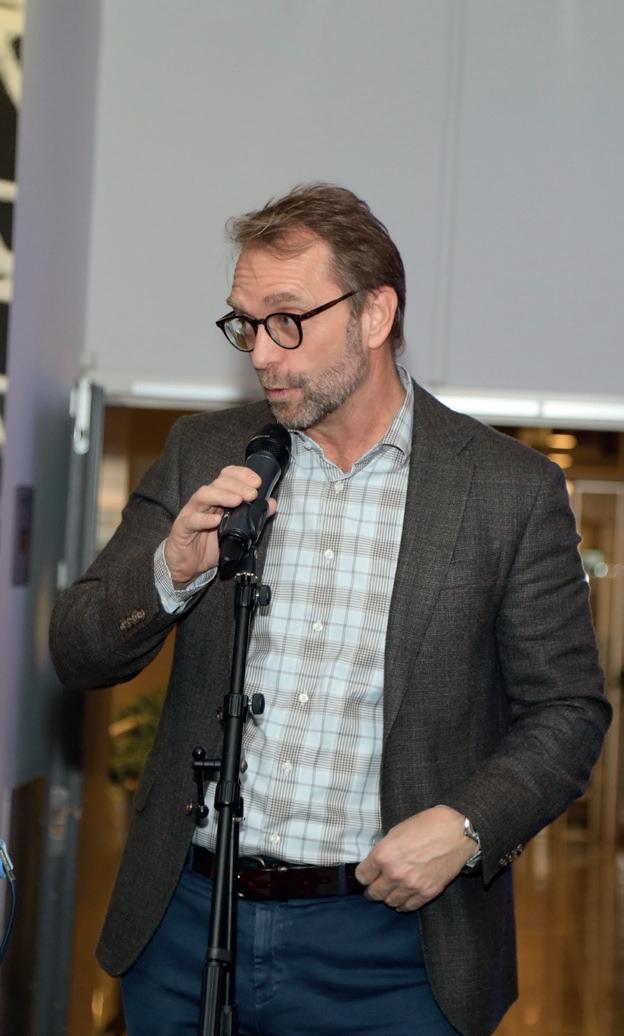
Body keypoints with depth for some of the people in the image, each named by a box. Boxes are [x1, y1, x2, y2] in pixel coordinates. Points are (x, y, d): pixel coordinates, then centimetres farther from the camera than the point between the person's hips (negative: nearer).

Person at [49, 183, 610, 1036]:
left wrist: (467, 825, -15)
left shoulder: (512, 489, -4)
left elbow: (566, 711, 1)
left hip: (383, 946, -2)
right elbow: (78, 655, 4)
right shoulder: (204, 455, 4)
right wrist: (173, 567, -15)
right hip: (187, 920, 3)